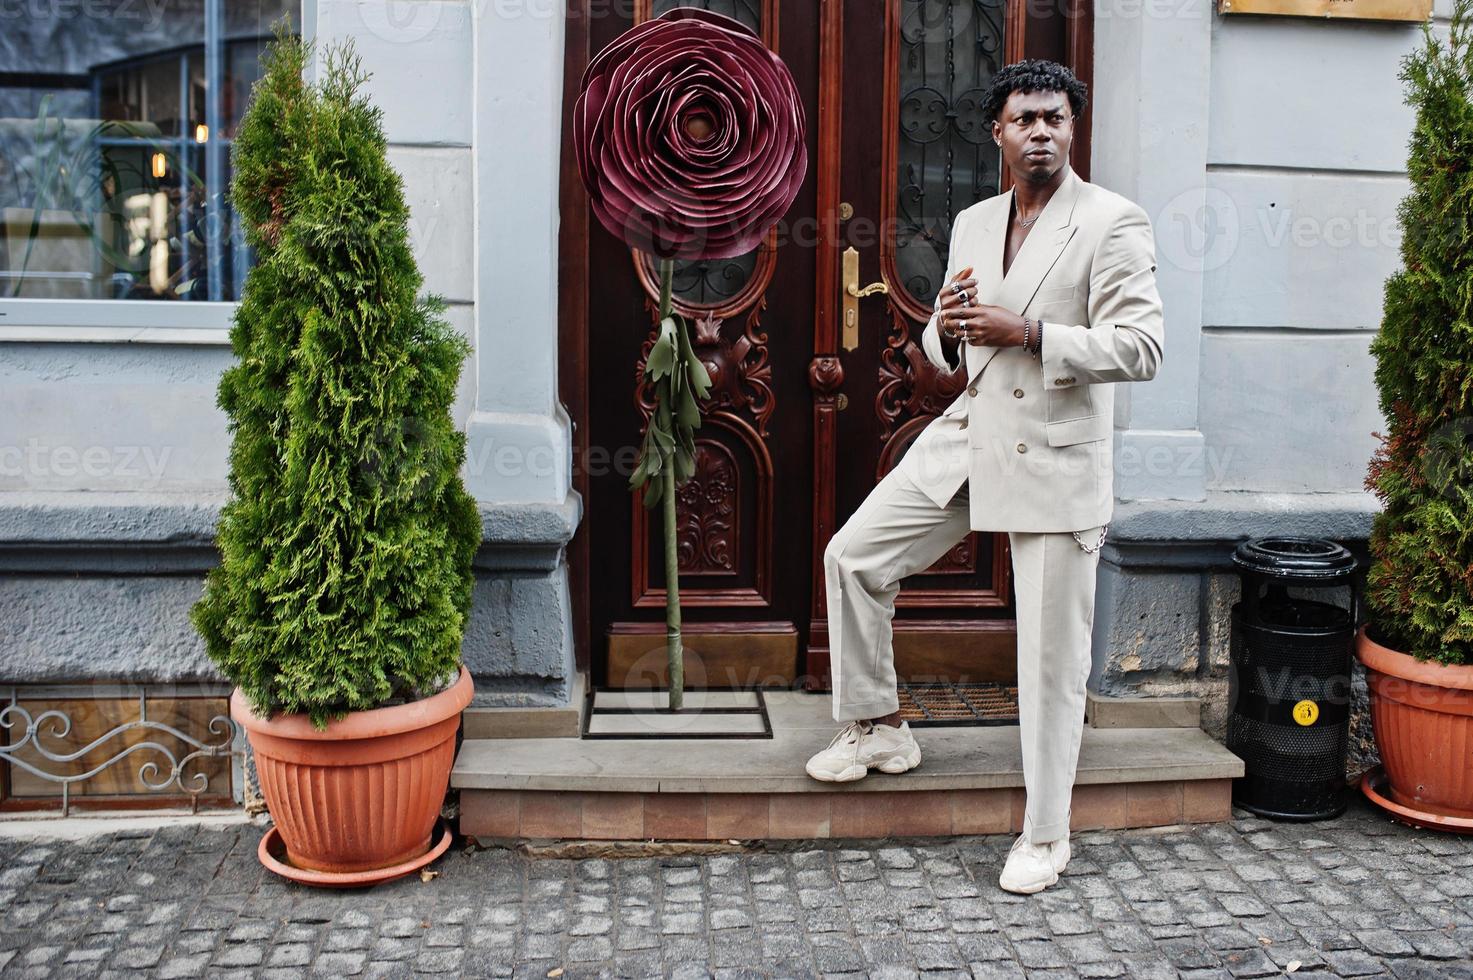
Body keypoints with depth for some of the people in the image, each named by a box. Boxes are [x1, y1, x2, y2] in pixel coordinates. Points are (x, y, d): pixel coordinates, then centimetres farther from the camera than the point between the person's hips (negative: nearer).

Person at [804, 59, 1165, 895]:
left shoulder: (1113, 222, -8)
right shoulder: (972, 223, 12)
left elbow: (1142, 349, -15)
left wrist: (1029, 333, -22)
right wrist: (946, 331, -7)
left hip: (1054, 458, -6)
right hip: (966, 438, 6)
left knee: (1051, 656, 1)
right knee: (854, 555, 2)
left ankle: (1046, 837, 16)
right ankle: (881, 730, 22)